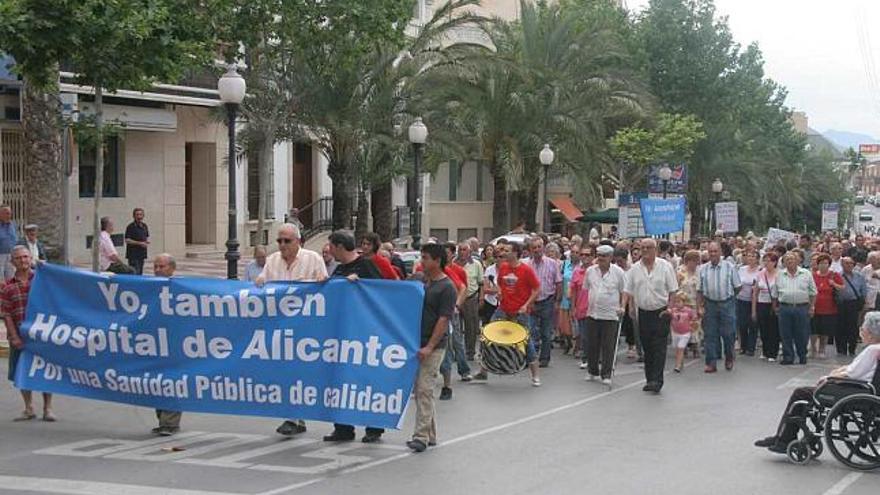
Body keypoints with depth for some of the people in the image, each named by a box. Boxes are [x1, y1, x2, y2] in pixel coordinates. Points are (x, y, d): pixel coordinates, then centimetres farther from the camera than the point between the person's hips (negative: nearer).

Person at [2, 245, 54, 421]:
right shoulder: (8, 286, 3)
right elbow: (6, 314, -2)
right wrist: (14, 337, -9)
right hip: (19, 337, 1)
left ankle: (47, 408, 13)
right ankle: (29, 409, 20)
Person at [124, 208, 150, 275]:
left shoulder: (144, 226, 13)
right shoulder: (131, 227, -9)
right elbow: (127, 240, -15)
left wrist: (147, 242, 2)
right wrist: (139, 243, -20)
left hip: (142, 253, 7)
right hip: (133, 254, -7)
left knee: (140, 273, 10)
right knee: (135, 273, -12)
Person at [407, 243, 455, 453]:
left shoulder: (446, 287, -9)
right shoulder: (421, 281, 12)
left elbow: (443, 320, -14)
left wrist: (429, 347, -19)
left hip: (433, 346, -8)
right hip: (415, 343, 8)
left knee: (424, 389, -10)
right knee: (418, 390, 11)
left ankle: (421, 436, -9)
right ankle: (430, 434, 19)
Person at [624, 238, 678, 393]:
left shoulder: (665, 266, -2)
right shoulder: (634, 269, 5)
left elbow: (673, 290, 0)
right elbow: (629, 292, 8)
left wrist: (670, 308, -9)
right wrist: (632, 309, -3)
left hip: (661, 312, -3)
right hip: (643, 312, 3)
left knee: (659, 348, -8)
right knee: (647, 348, 9)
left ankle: (657, 380, -11)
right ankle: (650, 380, 16)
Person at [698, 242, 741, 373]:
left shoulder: (729, 267, -2)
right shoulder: (703, 269, 5)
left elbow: (738, 287, 5)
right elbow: (699, 290, 7)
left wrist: (728, 295, 6)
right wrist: (701, 306, 0)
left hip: (727, 304, -2)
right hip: (709, 304, 2)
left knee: (728, 333, 2)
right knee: (710, 335, 2)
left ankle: (729, 358, 26)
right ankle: (711, 363, 8)